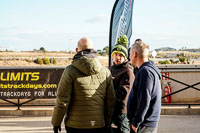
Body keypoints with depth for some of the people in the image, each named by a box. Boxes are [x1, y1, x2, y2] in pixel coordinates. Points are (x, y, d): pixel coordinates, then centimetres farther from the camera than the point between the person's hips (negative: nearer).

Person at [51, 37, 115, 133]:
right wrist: (106, 122, 18)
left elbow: (62, 100, -10)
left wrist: (56, 122, 2)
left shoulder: (71, 70, -9)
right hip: (98, 125, 3)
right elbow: (110, 100, 7)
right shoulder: (105, 71, 3)